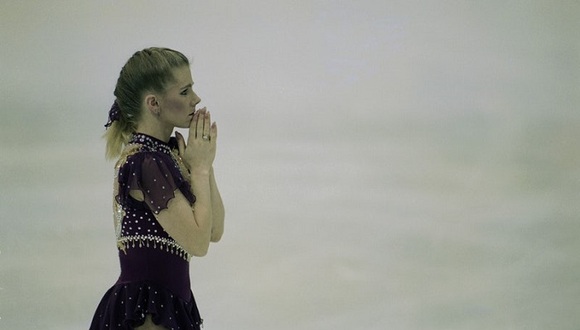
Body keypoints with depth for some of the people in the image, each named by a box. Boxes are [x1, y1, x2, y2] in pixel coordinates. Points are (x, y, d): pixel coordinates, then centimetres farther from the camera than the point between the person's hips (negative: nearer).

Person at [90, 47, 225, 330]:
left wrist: (206, 163, -1)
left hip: (166, 304, 9)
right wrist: (200, 168, -11)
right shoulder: (145, 161, -18)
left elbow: (214, 231, 7)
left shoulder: (167, 151, 9)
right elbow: (197, 242, -20)